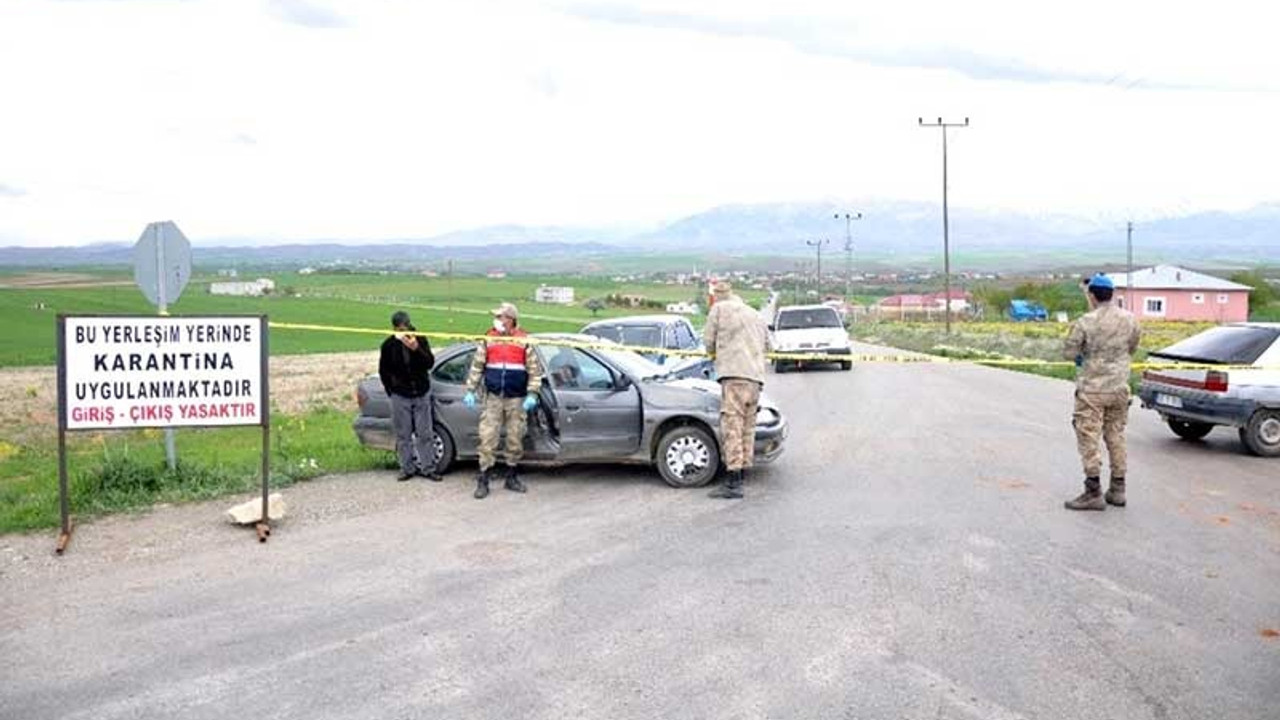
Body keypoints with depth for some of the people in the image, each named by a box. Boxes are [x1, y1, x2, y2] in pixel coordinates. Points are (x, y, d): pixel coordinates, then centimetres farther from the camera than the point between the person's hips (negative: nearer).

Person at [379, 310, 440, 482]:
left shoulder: (420, 340, -4)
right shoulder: (389, 345, -4)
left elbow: (430, 363, -10)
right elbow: (383, 370, 6)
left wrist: (416, 349, -24)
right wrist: (391, 390, 3)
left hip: (421, 395, 0)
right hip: (400, 397, 0)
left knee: (425, 434, 4)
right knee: (403, 435, 6)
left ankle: (428, 468, 13)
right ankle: (407, 468, 16)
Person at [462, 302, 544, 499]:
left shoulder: (524, 341, 1)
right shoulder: (489, 339, 7)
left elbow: (535, 370, 2)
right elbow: (476, 366, 10)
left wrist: (532, 394, -7)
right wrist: (470, 391, 5)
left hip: (516, 399, 0)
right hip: (493, 397, 1)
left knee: (515, 439, 6)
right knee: (488, 438, -4)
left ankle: (510, 477, 20)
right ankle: (483, 479, 1)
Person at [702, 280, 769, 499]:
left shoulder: (719, 309, 8)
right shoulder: (755, 315, 26)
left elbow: (708, 341, 9)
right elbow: (766, 344, 31)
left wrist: (716, 351, 29)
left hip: (734, 374, -7)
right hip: (756, 376, 7)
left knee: (731, 426, -10)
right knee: (747, 427, 10)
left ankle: (733, 483, -15)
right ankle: (741, 476, 12)